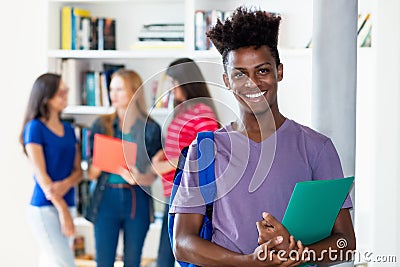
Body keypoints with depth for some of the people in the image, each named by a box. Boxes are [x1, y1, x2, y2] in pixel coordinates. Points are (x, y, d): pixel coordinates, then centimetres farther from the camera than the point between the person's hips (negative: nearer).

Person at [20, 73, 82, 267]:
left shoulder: (68, 129, 13)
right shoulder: (35, 127, -6)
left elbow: (78, 170, 9)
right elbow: (40, 174, -12)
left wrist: (66, 184, -14)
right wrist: (62, 209, -17)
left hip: (66, 204, 6)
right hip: (44, 207, -6)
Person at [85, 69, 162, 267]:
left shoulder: (150, 128, 1)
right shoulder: (101, 125, 5)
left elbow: (153, 174, 3)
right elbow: (91, 174, 4)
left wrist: (137, 177, -19)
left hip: (137, 201, -1)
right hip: (107, 198, 1)